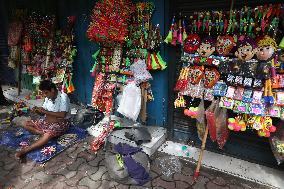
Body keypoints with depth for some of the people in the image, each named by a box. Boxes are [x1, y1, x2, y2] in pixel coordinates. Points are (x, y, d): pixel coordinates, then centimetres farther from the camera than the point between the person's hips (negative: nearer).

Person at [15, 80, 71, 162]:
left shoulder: (63, 97, -19)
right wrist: (37, 110, -12)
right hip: (47, 121, 9)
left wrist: (46, 112, -22)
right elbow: (44, 112, 11)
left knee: (49, 134, -38)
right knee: (27, 125, -2)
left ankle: (24, 150, -37)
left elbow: (62, 115, -25)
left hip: (61, 123, -8)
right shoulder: (48, 98, 4)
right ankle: (44, 133, -18)